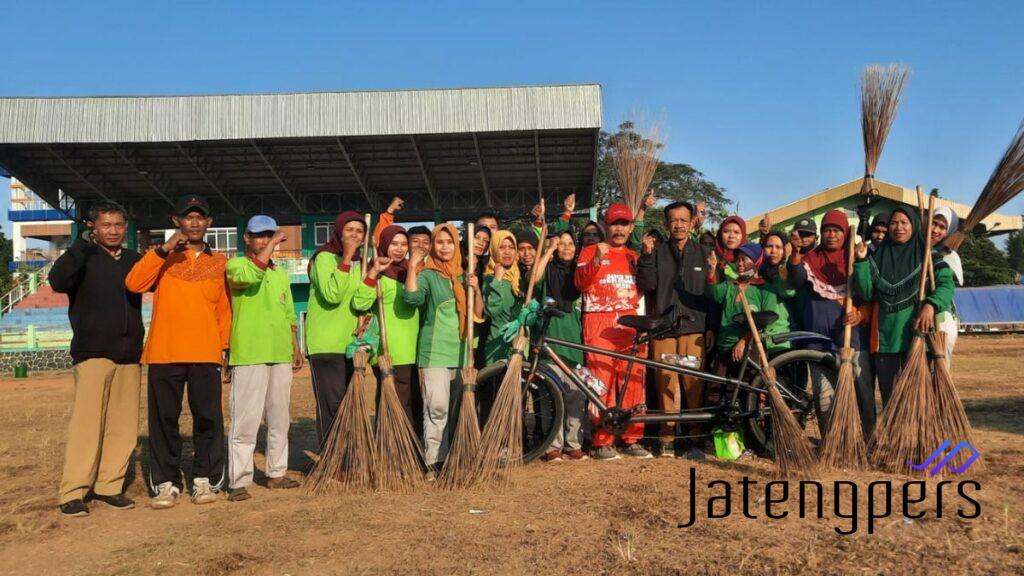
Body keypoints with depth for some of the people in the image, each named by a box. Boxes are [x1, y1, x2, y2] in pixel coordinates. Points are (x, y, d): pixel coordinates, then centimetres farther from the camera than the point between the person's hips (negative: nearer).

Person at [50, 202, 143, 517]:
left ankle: (109, 485, 13)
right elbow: (57, 281, -17)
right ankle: (73, 492, -3)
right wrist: (84, 243, -20)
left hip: (130, 355, 5)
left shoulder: (135, 260, 15)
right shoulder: (83, 258, 1)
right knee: (86, 423, -9)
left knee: (124, 426, 4)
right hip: (93, 354, -5)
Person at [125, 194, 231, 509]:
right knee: (163, 419, 3)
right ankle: (165, 483, 12)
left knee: (208, 418, 1)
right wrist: (164, 249, -15)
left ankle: (205, 480, 12)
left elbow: (224, 309, 11)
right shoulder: (162, 258, 10)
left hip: (205, 355, 0)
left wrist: (224, 346, 3)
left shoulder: (219, 263, 12)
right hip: (164, 353, 0)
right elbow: (134, 283, -9)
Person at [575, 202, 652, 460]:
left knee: (633, 382, 0)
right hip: (599, 323, -3)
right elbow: (580, 282, -5)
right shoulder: (590, 251, 11)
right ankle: (602, 441, -2)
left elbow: (644, 288, 17)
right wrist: (596, 261, -20)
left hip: (630, 323, 4)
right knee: (602, 381, -7)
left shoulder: (633, 256, 24)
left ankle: (632, 439, 9)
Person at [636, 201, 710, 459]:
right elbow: (647, 284, -2)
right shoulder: (657, 252, 10)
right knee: (666, 382, -1)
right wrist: (647, 255, -11)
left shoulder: (702, 253, 13)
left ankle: (695, 438, 4)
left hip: (693, 326, 0)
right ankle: (667, 438, 7)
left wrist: (711, 326, 2)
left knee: (694, 382, -5)